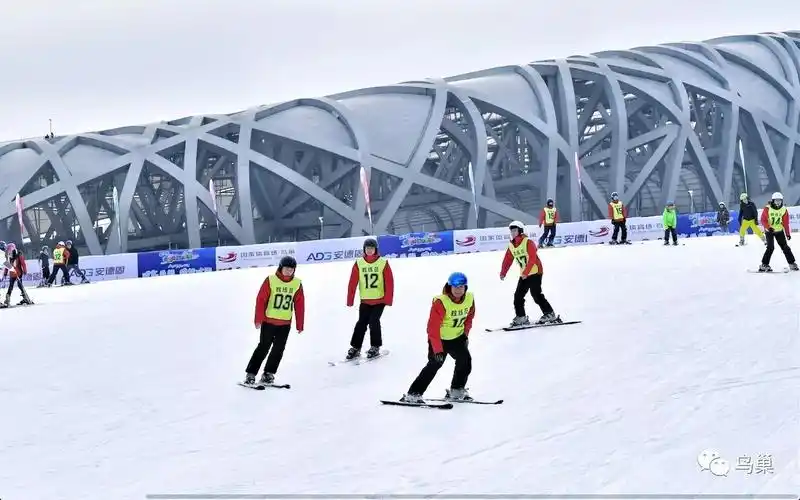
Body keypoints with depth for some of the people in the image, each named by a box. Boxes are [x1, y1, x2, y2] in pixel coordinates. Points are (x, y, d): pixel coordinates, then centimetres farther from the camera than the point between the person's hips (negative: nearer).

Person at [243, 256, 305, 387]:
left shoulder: (297, 284, 1)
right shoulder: (271, 280, -9)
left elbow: (299, 305, 5)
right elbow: (261, 299, -9)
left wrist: (300, 325, 6)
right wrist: (258, 319, -12)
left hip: (285, 323, 4)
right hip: (268, 321, -4)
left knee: (278, 349, 6)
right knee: (263, 347, -2)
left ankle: (268, 374, 18)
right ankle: (250, 374, 5)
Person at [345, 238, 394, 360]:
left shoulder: (383, 263, -5)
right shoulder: (359, 264, 0)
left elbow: (389, 282, -6)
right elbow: (353, 282, -3)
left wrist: (388, 299, -12)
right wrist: (350, 300, -7)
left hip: (379, 300, -2)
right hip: (365, 301, 2)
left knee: (374, 321, -10)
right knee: (361, 323, 0)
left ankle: (375, 347, 5)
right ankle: (355, 348, 10)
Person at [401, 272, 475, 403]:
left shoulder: (470, 299, -8)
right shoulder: (441, 302, -27)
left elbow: (469, 316, 14)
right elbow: (433, 327, -28)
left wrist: (465, 333, 6)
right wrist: (438, 350, -30)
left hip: (457, 338, 6)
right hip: (439, 338, -6)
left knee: (465, 361, 2)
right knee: (435, 364, -16)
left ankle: (456, 391, 21)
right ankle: (413, 395, -15)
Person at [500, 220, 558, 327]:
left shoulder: (528, 243, -14)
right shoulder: (511, 246, 8)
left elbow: (532, 259, -23)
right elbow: (507, 260, 9)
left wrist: (525, 273, -31)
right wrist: (503, 273, -6)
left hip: (535, 271, -8)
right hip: (523, 274, 8)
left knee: (536, 294, -14)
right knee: (518, 295, 3)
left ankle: (550, 314, -7)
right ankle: (521, 317, 11)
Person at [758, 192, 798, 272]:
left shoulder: (784, 210, -7)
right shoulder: (767, 209, -18)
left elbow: (786, 223, 0)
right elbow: (763, 220, -17)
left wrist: (788, 234, -2)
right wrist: (769, 227, -32)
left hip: (779, 231, 4)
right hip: (769, 231, -4)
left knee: (785, 246, 6)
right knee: (770, 247, -16)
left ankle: (792, 263, 16)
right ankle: (764, 265, -9)